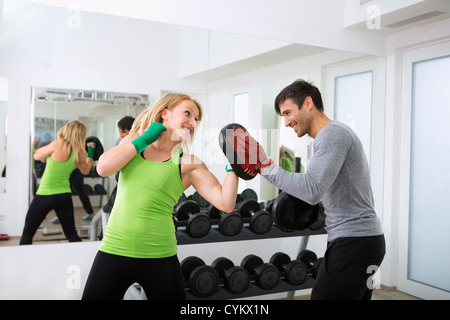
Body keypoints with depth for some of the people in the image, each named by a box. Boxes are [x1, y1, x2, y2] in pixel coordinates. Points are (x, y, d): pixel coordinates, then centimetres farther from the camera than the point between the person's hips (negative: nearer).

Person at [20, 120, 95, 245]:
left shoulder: (56, 145, -15)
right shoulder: (79, 153, -2)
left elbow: (37, 156, 0)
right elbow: (85, 170, 16)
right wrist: (91, 153, 18)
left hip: (45, 195, -4)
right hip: (64, 196, 4)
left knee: (27, 233, 10)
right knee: (72, 235, 16)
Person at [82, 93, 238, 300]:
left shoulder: (189, 163, -1)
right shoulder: (133, 142, 7)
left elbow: (225, 204, -10)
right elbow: (103, 168, -11)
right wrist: (144, 139, -8)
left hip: (159, 257, -1)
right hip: (113, 251, 1)